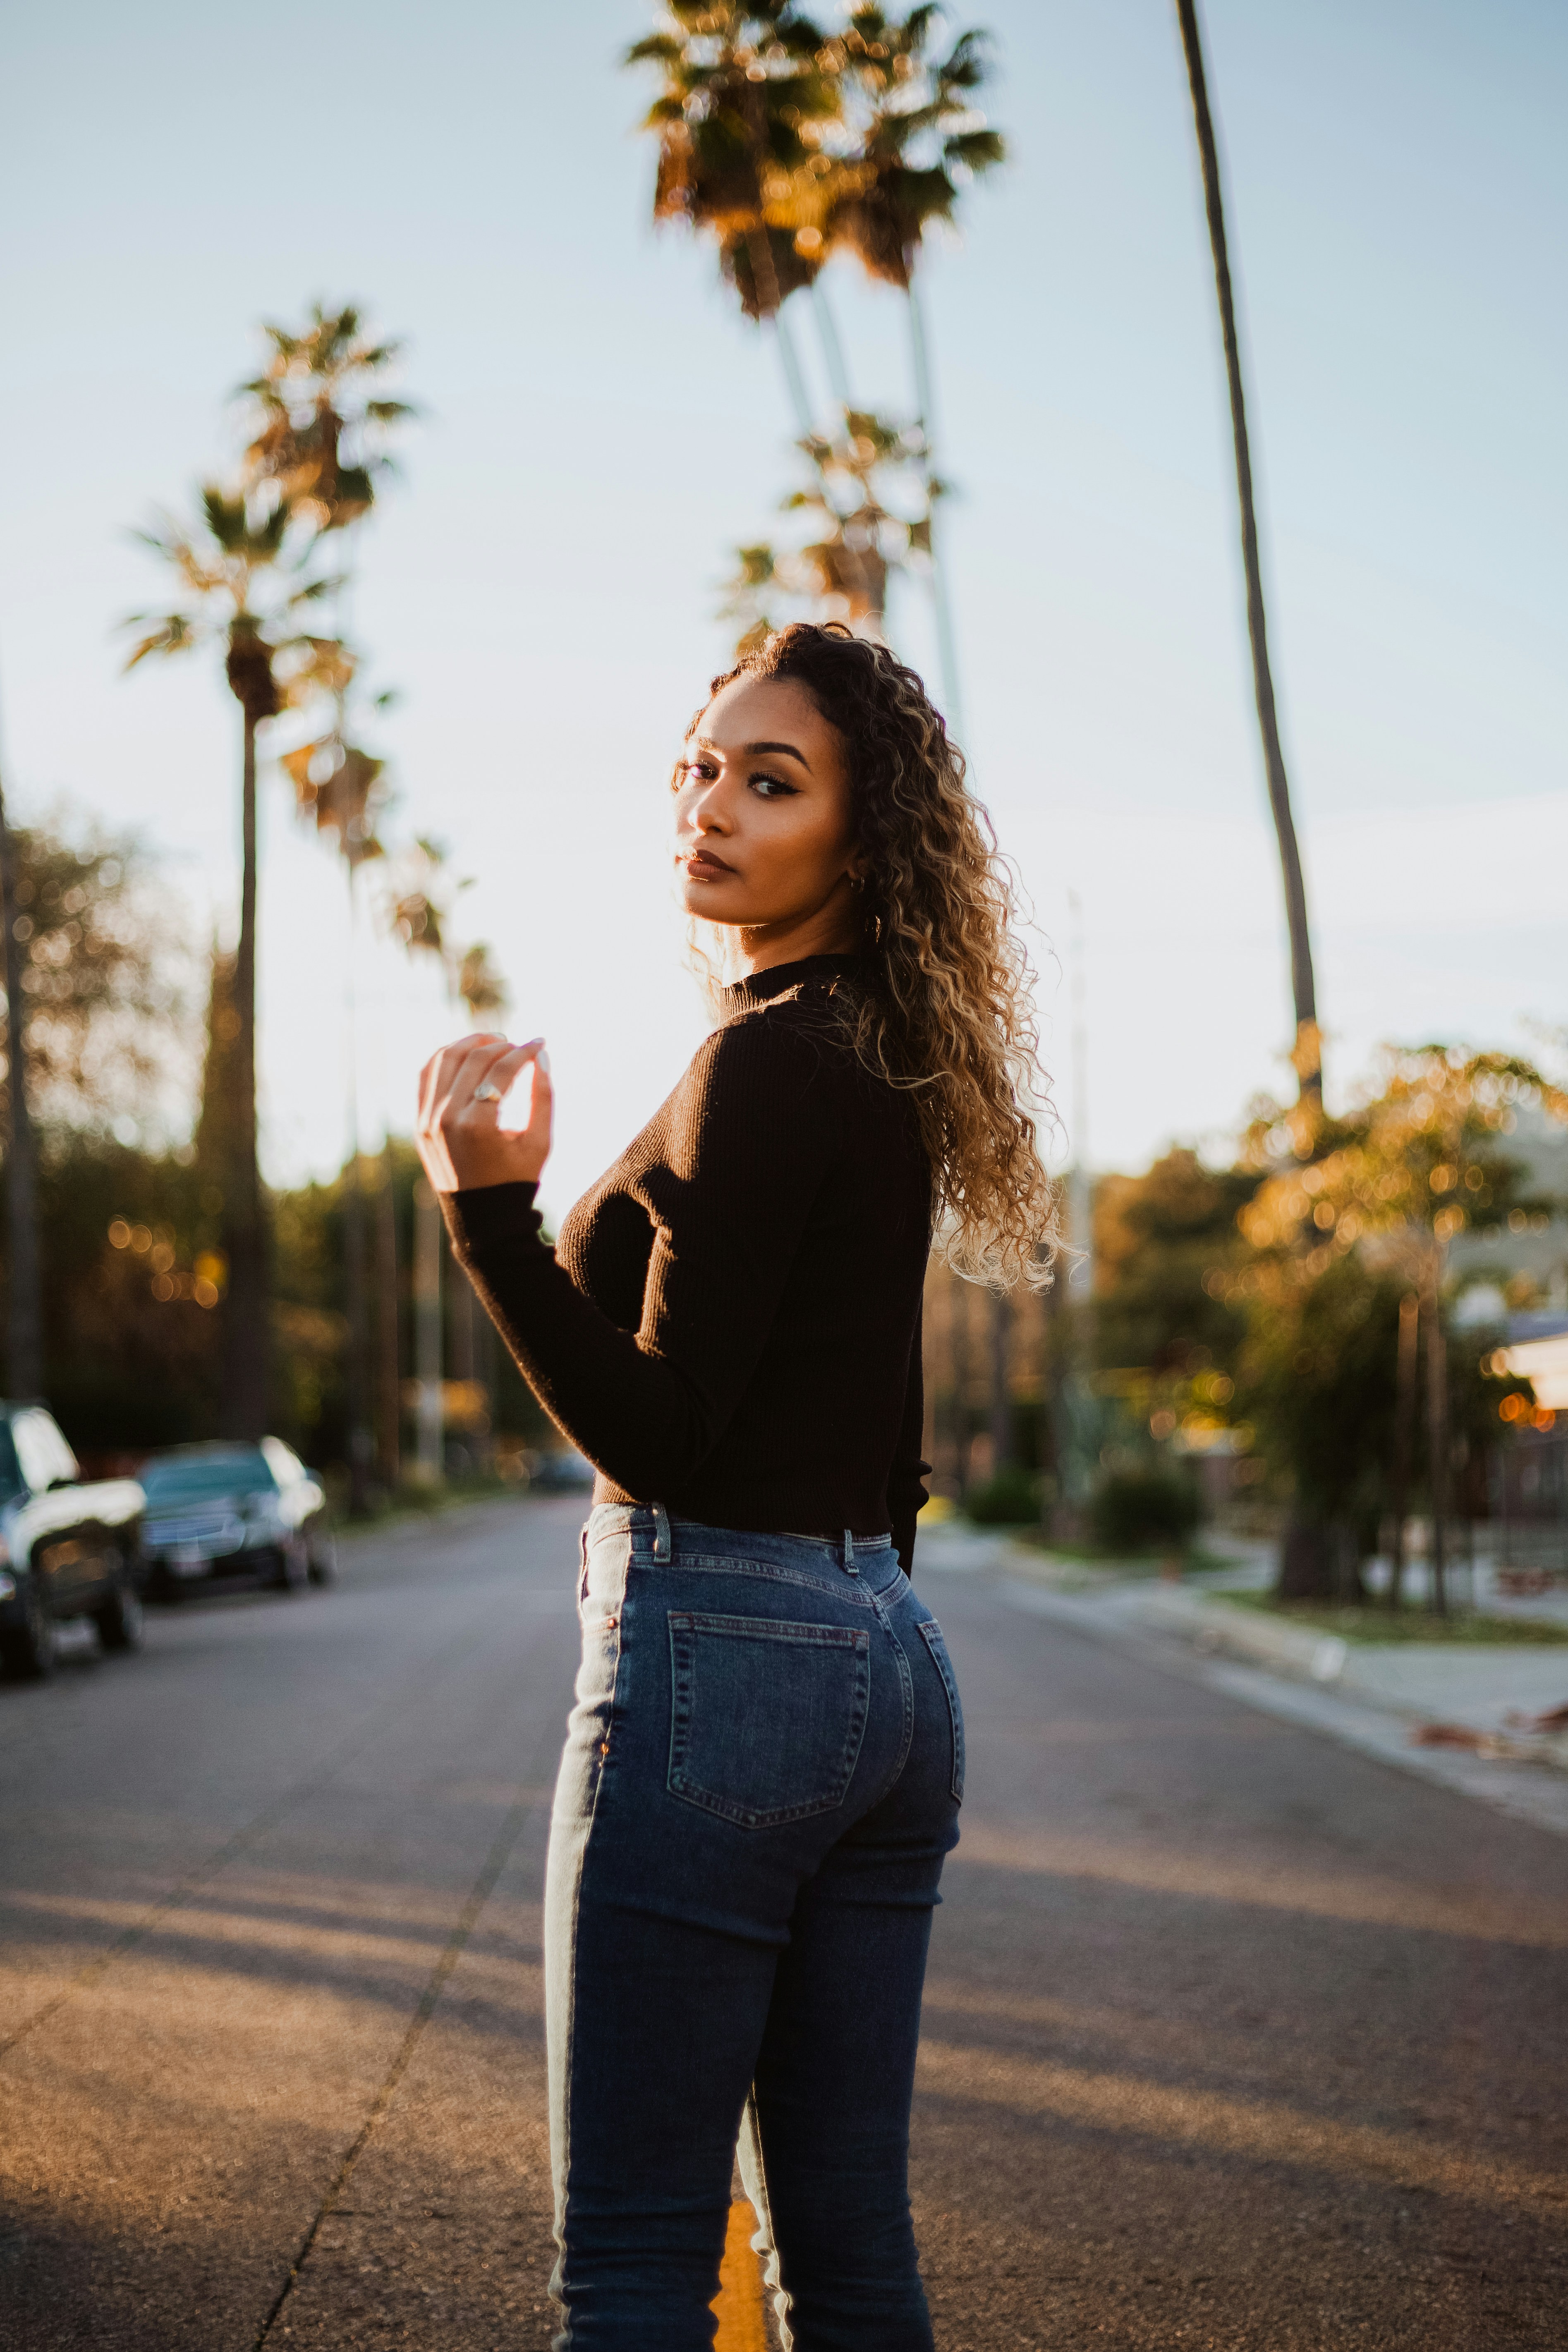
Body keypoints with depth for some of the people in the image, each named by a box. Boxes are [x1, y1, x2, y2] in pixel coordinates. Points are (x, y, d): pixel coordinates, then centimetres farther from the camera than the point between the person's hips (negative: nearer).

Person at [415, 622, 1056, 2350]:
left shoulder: (768, 1059, -13)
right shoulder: (891, 1067, 14)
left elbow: (658, 1437, -17)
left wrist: (491, 1207, -25)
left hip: (719, 1653, -9)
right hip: (888, 1665, 9)